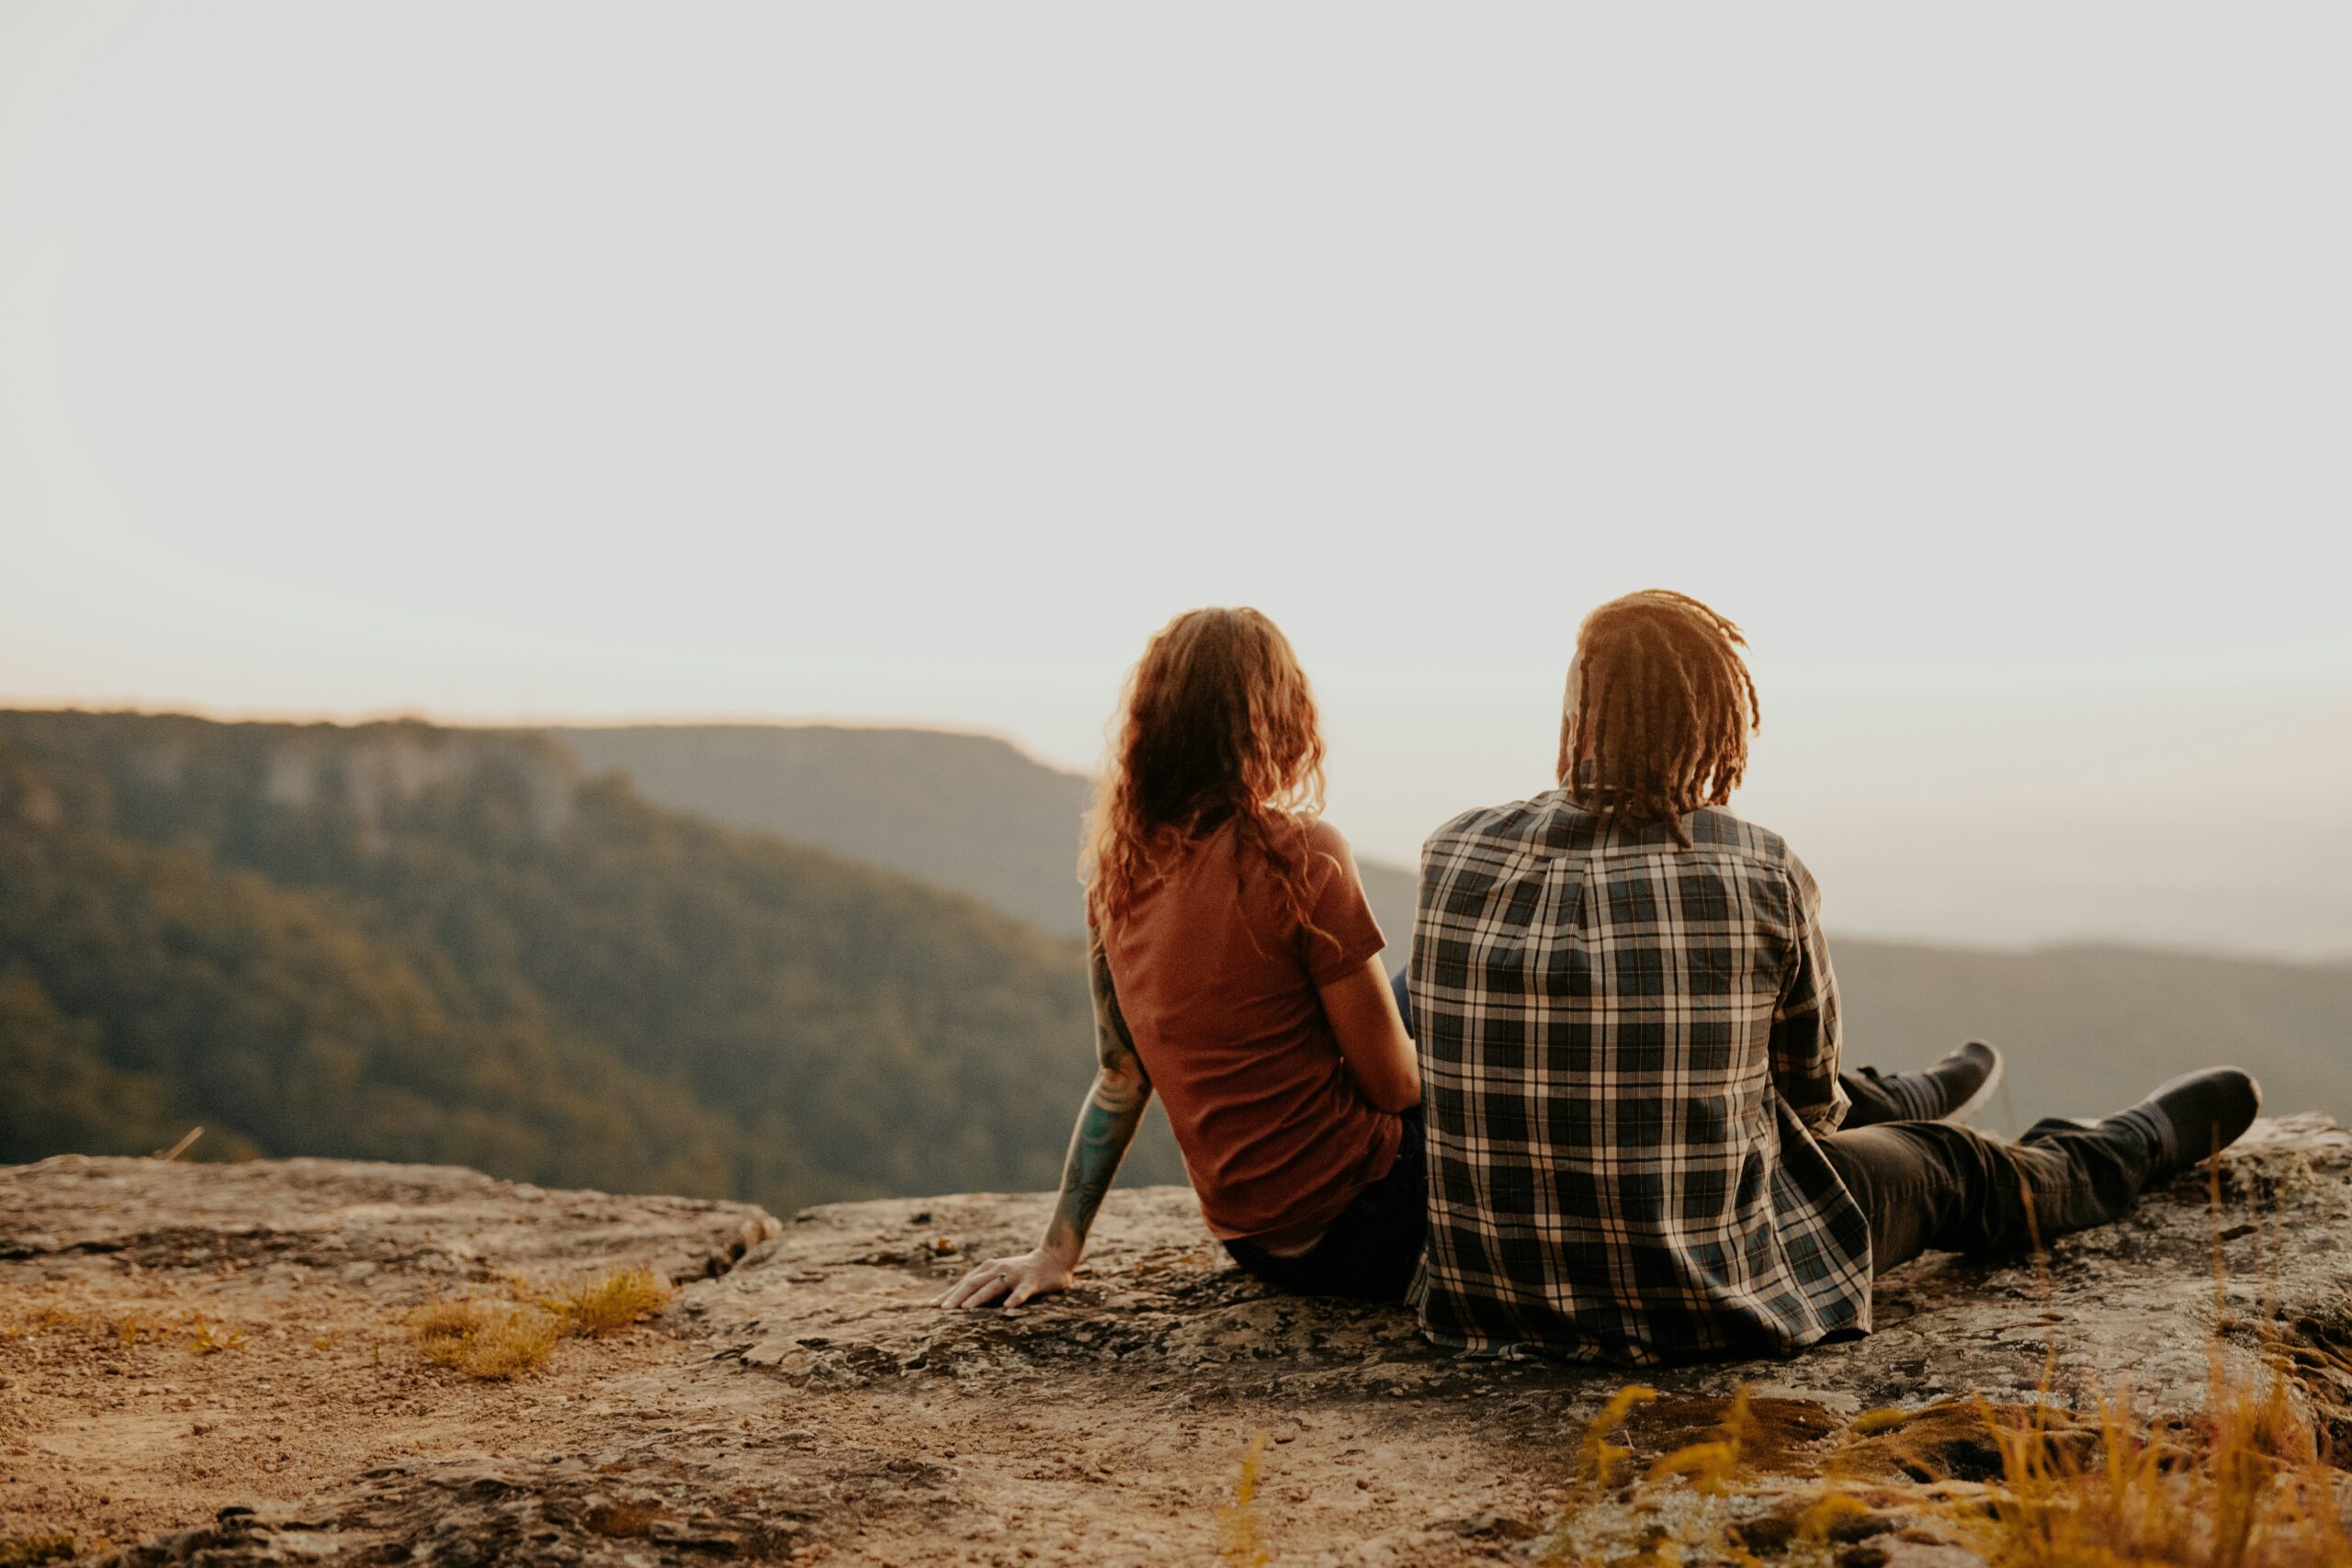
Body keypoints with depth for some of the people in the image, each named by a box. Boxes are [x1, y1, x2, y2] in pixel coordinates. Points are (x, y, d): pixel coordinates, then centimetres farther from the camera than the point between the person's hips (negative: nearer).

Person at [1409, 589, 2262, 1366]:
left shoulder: (1453, 854, -8)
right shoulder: (1764, 875, -15)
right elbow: (1809, 1097, 4)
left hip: (1486, 1295, 4)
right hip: (1698, 1303, -4)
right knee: (1947, 1170, 27)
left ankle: (1906, 1101, 67)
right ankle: (2150, 1139, 57)